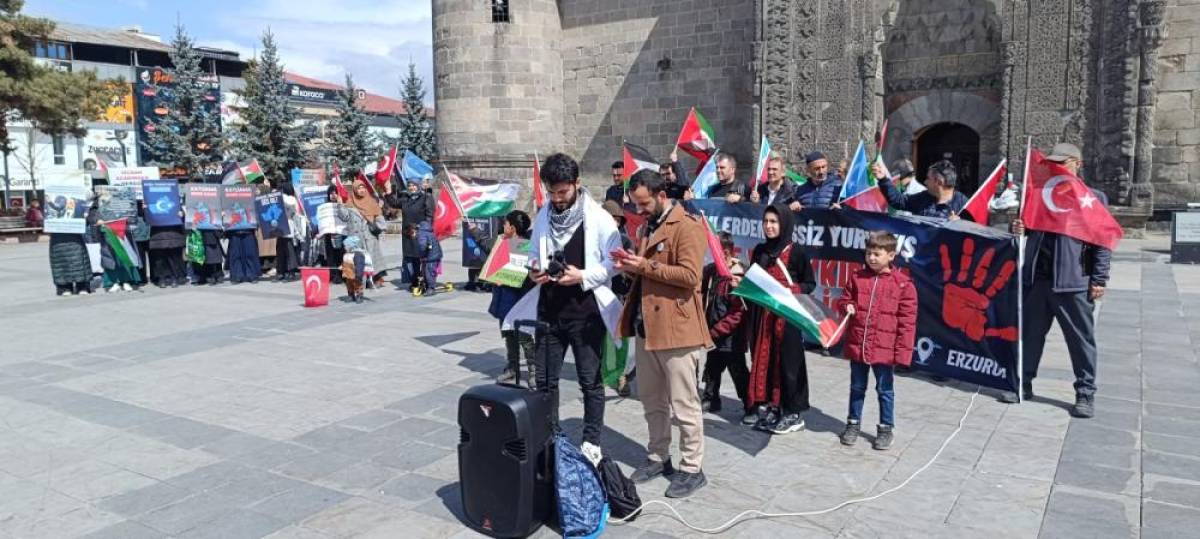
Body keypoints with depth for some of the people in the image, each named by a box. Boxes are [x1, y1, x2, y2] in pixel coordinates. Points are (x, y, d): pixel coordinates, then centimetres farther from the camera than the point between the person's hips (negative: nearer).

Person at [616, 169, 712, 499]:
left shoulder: (687, 226, -11)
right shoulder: (649, 226, 17)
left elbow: (689, 275, -20)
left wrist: (645, 266, -18)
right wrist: (631, 267, 6)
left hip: (676, 328, -9)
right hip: (646, 326, 9)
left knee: (683, 404, 0)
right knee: (651, 400, 16)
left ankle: (692, 469, 12)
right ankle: (657, 458, 30)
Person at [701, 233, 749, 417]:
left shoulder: (737, 276, -17)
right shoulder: (710, 271, 2)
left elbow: (737, 313, -18)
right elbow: (703, 298, 15)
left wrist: (715, 332, -17)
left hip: (731, 337, -7)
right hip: (713, 334, 7)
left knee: (738, 372, 1)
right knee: (712, 369, 19)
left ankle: (750, 408, 11)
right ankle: (711, 399, 36)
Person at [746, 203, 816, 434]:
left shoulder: (795, 252, -5)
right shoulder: (759, 251, 10)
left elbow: (810, 284, -2)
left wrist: (791, 290, -18)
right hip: (761, 314, 5)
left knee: (786, 360, -1)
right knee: (763, 360, 7)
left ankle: (793, 413, 9)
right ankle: (768, 406, 17)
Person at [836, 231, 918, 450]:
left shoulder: (903, 284, -7)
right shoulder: (857, 278, 2)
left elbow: (907, 320, -6)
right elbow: (844, 299, 14)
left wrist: (903, 350, -9)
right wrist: (847, 307, -11)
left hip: (885, 349, -3)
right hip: (857, 345, 3)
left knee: (885, 390, 11)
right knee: (857, 388, 16)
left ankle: (885, 428, 25)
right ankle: (853, 423, 30)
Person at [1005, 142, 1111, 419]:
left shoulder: (1094, 198, 1)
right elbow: (1029, 227, 23)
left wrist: (1099, 280, -9)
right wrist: (1019, 228, -2)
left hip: (1074, 282, -4)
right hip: (1036, 278, 4)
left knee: (1081, 339, 4)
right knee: (1029, 333, 11)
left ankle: (1085, 393, 14)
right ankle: (1023, 383, 23)